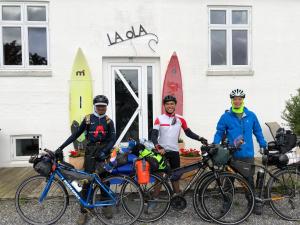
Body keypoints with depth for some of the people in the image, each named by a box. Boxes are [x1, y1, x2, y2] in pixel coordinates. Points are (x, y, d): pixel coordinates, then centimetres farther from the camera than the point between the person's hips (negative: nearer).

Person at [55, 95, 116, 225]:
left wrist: (104, 151, -22)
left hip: (104, 152, 1)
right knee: (86, 180, -2)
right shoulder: (88, 119, 1)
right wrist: (61, 147, -3)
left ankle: (106, 206, 27)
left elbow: (112, 139, -6)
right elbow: (76, 135, 3)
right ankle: (83, 211, 8)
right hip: (91, 151, 0)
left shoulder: (108, 121, 2)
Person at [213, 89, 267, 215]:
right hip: (231, 155, -1)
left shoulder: (251, 115, 3)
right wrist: (215, 144, -12)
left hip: (247, 155, 1)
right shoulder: (226, 117, -4)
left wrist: (263, 145, 11)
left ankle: (253, 203, 30)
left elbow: (257, 132, 12)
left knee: (249, 180, 12)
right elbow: (219, 132, 1)